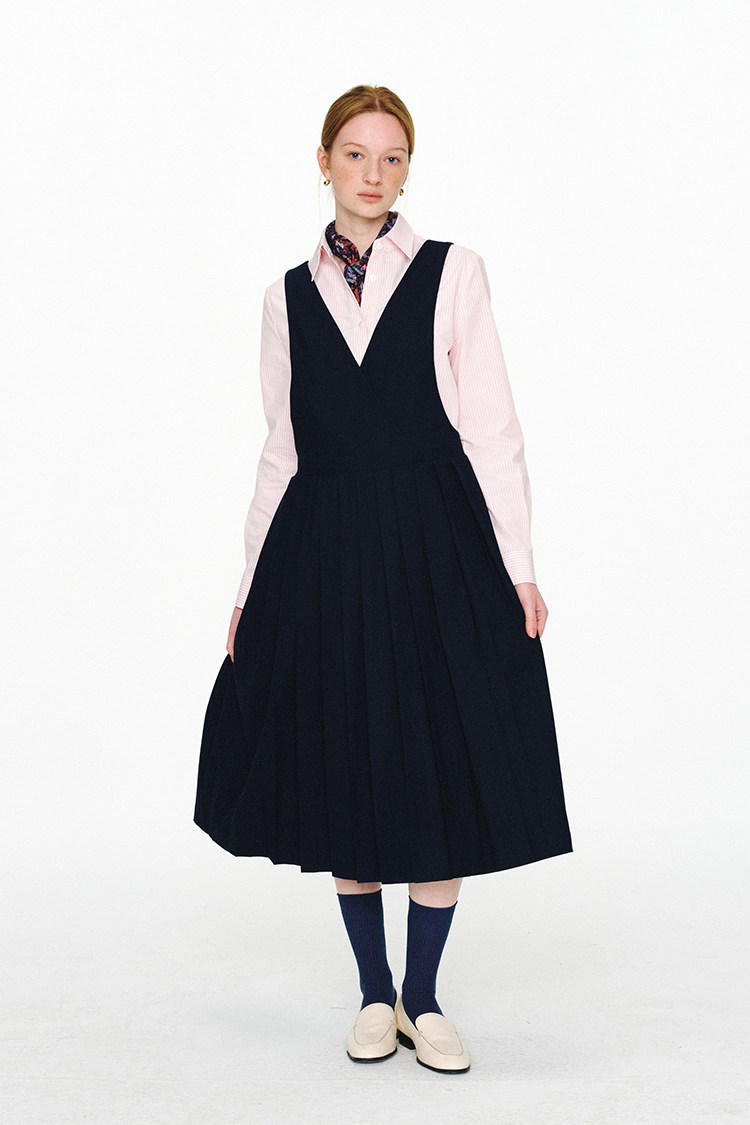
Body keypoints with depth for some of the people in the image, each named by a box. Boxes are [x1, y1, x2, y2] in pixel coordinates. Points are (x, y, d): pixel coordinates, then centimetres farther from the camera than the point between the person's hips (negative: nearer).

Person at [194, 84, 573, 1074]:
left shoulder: (452, 275, 2)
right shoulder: (289, 297, 9)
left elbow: (491, 431, -1)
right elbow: (283, 452, 12)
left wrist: (517, 566, -8)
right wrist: (251, 584, 11)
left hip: (439, 548, -2)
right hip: (325, 555, 2)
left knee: (449, 778, 1)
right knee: (345, 775, 7)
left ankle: (422, 998, 18)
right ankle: (374, 996, 24)